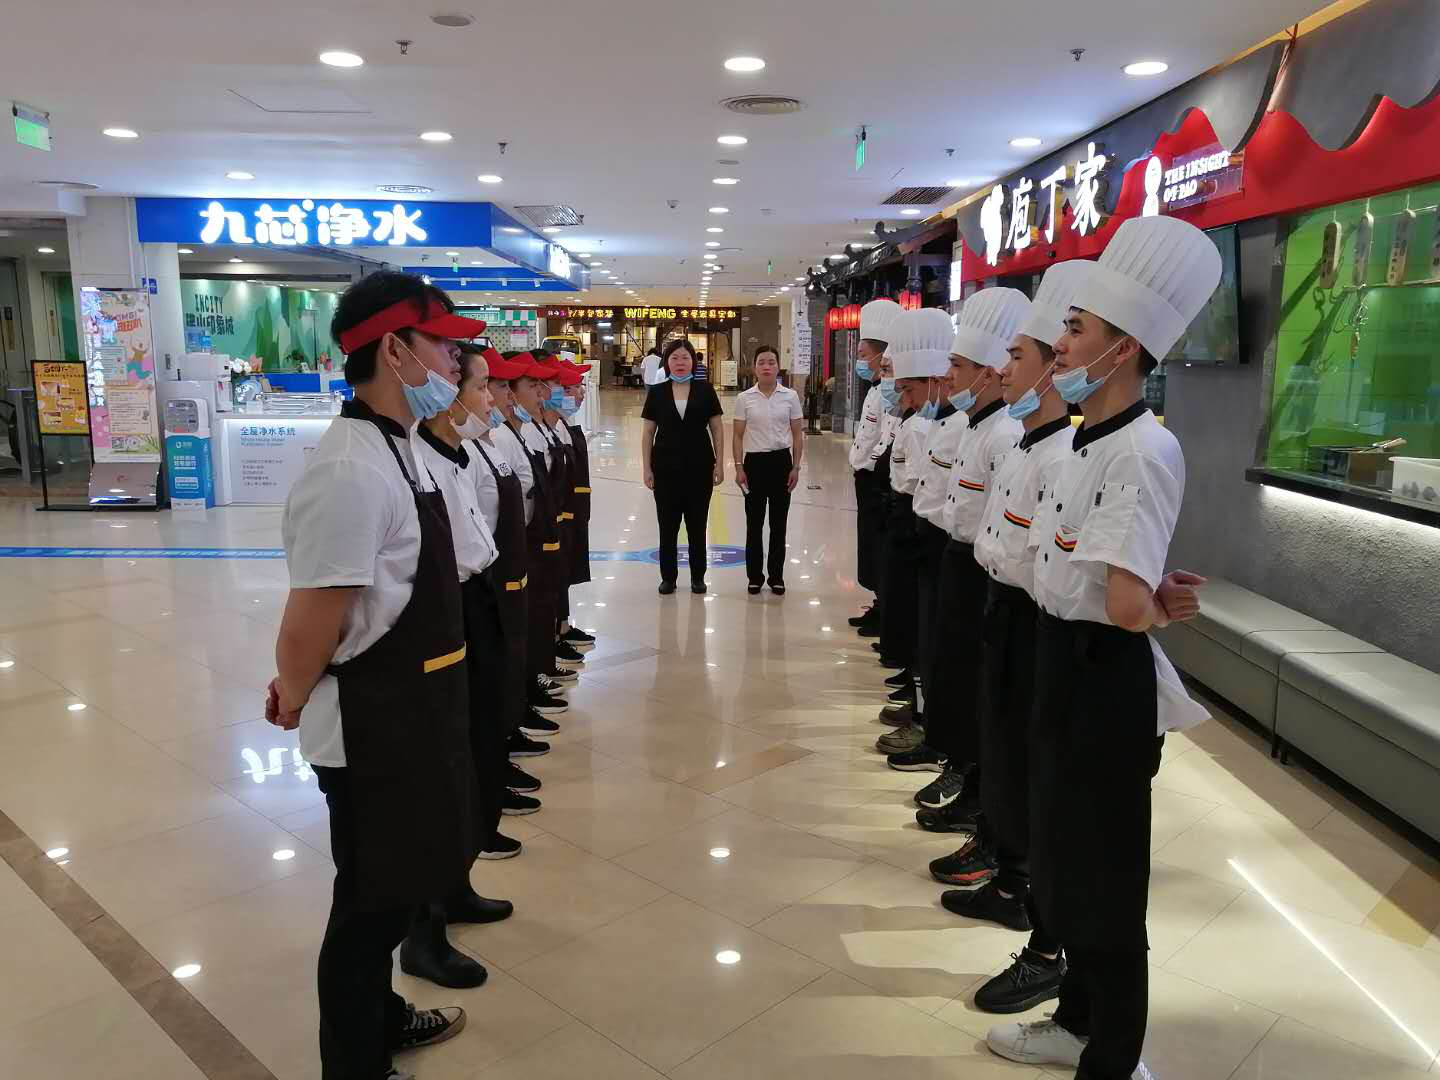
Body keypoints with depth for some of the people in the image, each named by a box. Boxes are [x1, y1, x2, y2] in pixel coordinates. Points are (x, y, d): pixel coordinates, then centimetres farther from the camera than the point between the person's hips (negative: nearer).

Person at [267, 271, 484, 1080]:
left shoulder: (399, 448, 6)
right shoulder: (352, 470, -26)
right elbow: (309, 623, -26)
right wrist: (293, 703, -6)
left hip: (412, 714, 9)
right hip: (373, 726, -9)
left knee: (397, 887, 26)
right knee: (372, 905, 11)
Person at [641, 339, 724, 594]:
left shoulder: (705, 390, 0)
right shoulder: (657, 392, 1)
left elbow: (716, 429, 3)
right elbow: (648, 432, 3)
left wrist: (719, 464, -2)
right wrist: (647, 468, -1)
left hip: (699, 467, 0)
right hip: (666, 468, 0)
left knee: (697, 524, 8)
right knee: (668, 525, 7)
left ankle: (697, 576, 21)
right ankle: (668, 577, 20)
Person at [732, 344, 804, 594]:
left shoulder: (790, 397, 0)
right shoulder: (744, 398, -1)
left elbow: (798, 434, 3)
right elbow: (738, 436, 2)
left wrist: (796, 467, -2)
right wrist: (739, 467, -4)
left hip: (781, 461, 0)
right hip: (754, 462, 0)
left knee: (778, 523, 6)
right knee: (754, 523, 5)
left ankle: (777, 577, 18)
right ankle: (755, 576, 18)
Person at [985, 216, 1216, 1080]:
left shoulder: (1145, 451, -23)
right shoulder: (1089, 441, 8)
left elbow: (1127, 607, -30)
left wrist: (1156, 609, -10)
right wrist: (1163, 601, -2)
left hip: (1105, 679, -9)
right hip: (1065, 663, 10)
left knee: (1107, 876, 7)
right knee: (1069, 858, 22)